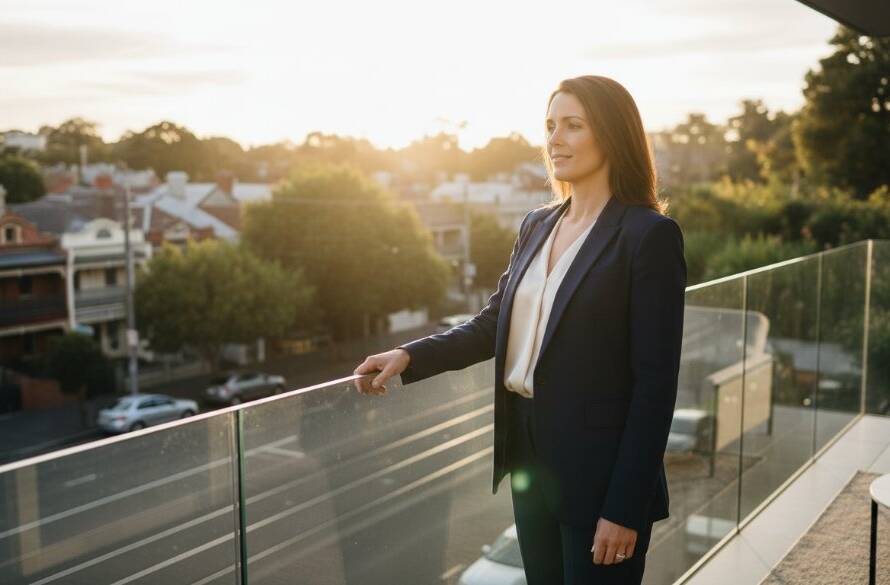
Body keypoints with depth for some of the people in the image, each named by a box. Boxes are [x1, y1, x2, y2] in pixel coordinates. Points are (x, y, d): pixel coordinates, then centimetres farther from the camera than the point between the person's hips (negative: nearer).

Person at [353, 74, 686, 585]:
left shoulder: (649, 234, -12)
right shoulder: (537, 225, 8)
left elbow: (655, 383, -15)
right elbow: (494, 323, 10)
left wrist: (625, 508, -16)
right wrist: (410, 356, -6)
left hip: (597, 468, -6)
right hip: (529, 453, 6)